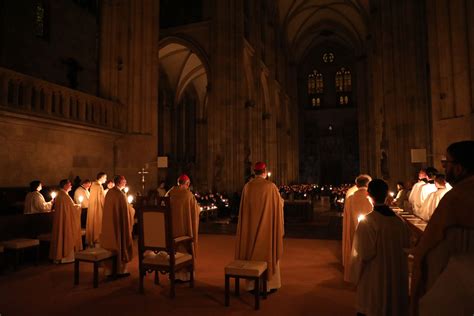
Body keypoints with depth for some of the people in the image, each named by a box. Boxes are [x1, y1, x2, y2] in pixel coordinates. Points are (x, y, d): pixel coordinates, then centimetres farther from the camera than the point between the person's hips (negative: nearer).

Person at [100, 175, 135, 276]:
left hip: (109, 224, 7)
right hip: (119, 224, -7)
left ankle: (109, 269, 23)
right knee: (121, 245, 5)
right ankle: (121, 270, 15)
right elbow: (126, 211, -16)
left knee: (111, 244, 15)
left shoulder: (109, 192, 3)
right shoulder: (121, 195, -19)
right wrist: (132, 209, 2)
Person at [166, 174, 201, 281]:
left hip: (172, 227, 4)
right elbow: (196, 211, -7)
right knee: (185, 248, 10)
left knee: (174, 248, 17)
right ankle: (185, 274, 17)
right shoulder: (189, 195, -15)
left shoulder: (170, 194, -4)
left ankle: (174, 273, 26)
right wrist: (199, 208, 16)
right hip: (185, 227, -4)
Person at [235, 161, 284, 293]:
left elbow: (244, 208, 5)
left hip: (250, 227, 3)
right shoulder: (271, 186, -10)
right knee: (268, 252, 10)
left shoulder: (247, 186, -2)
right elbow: (279, 204, 1)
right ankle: (269, 283, 18)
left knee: (252, 253, 12)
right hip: (267, 226, -2)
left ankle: (253, 284, 20)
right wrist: (280, 199, 23)